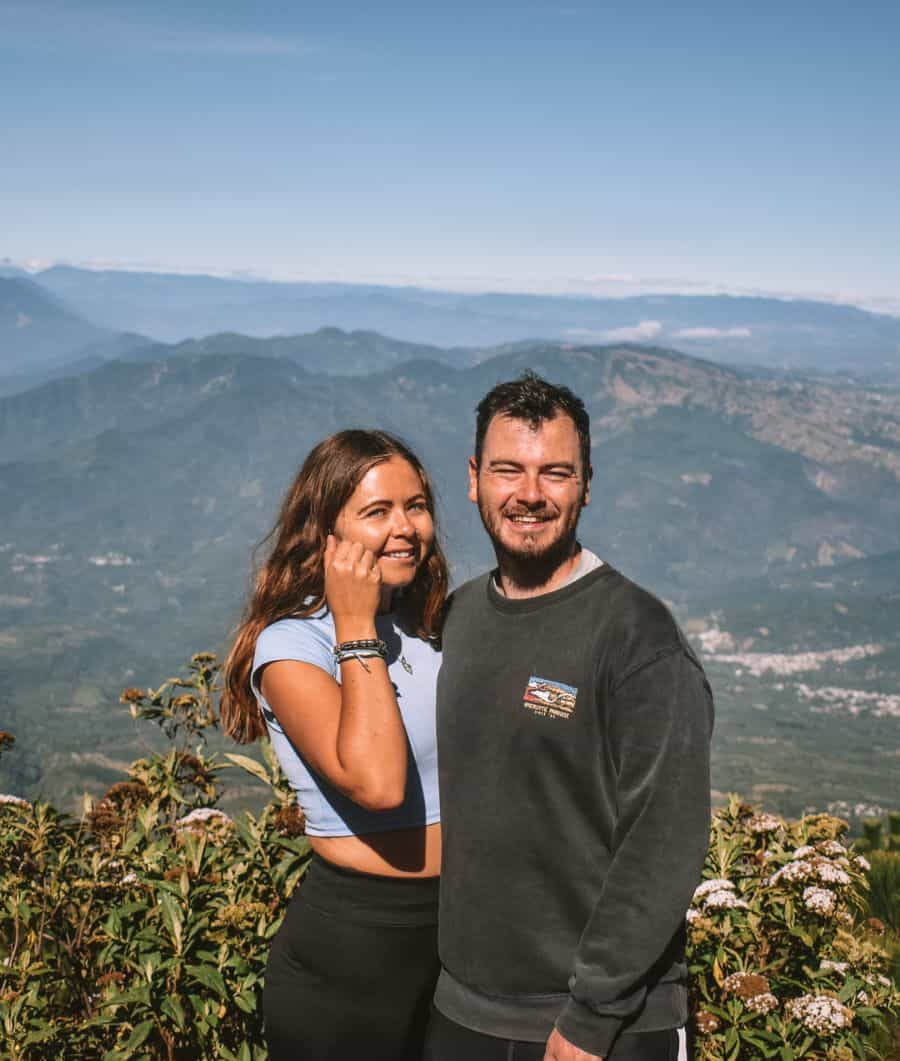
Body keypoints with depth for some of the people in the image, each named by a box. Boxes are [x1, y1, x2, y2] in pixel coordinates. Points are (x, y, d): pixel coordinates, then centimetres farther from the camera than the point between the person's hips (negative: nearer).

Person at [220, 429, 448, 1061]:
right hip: (349, 943, -6)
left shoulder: (431, 630, 7)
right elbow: (377, 782, -30)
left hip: (455, 925, 7)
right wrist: (355, 628, -25)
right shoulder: (291, 644, -15)